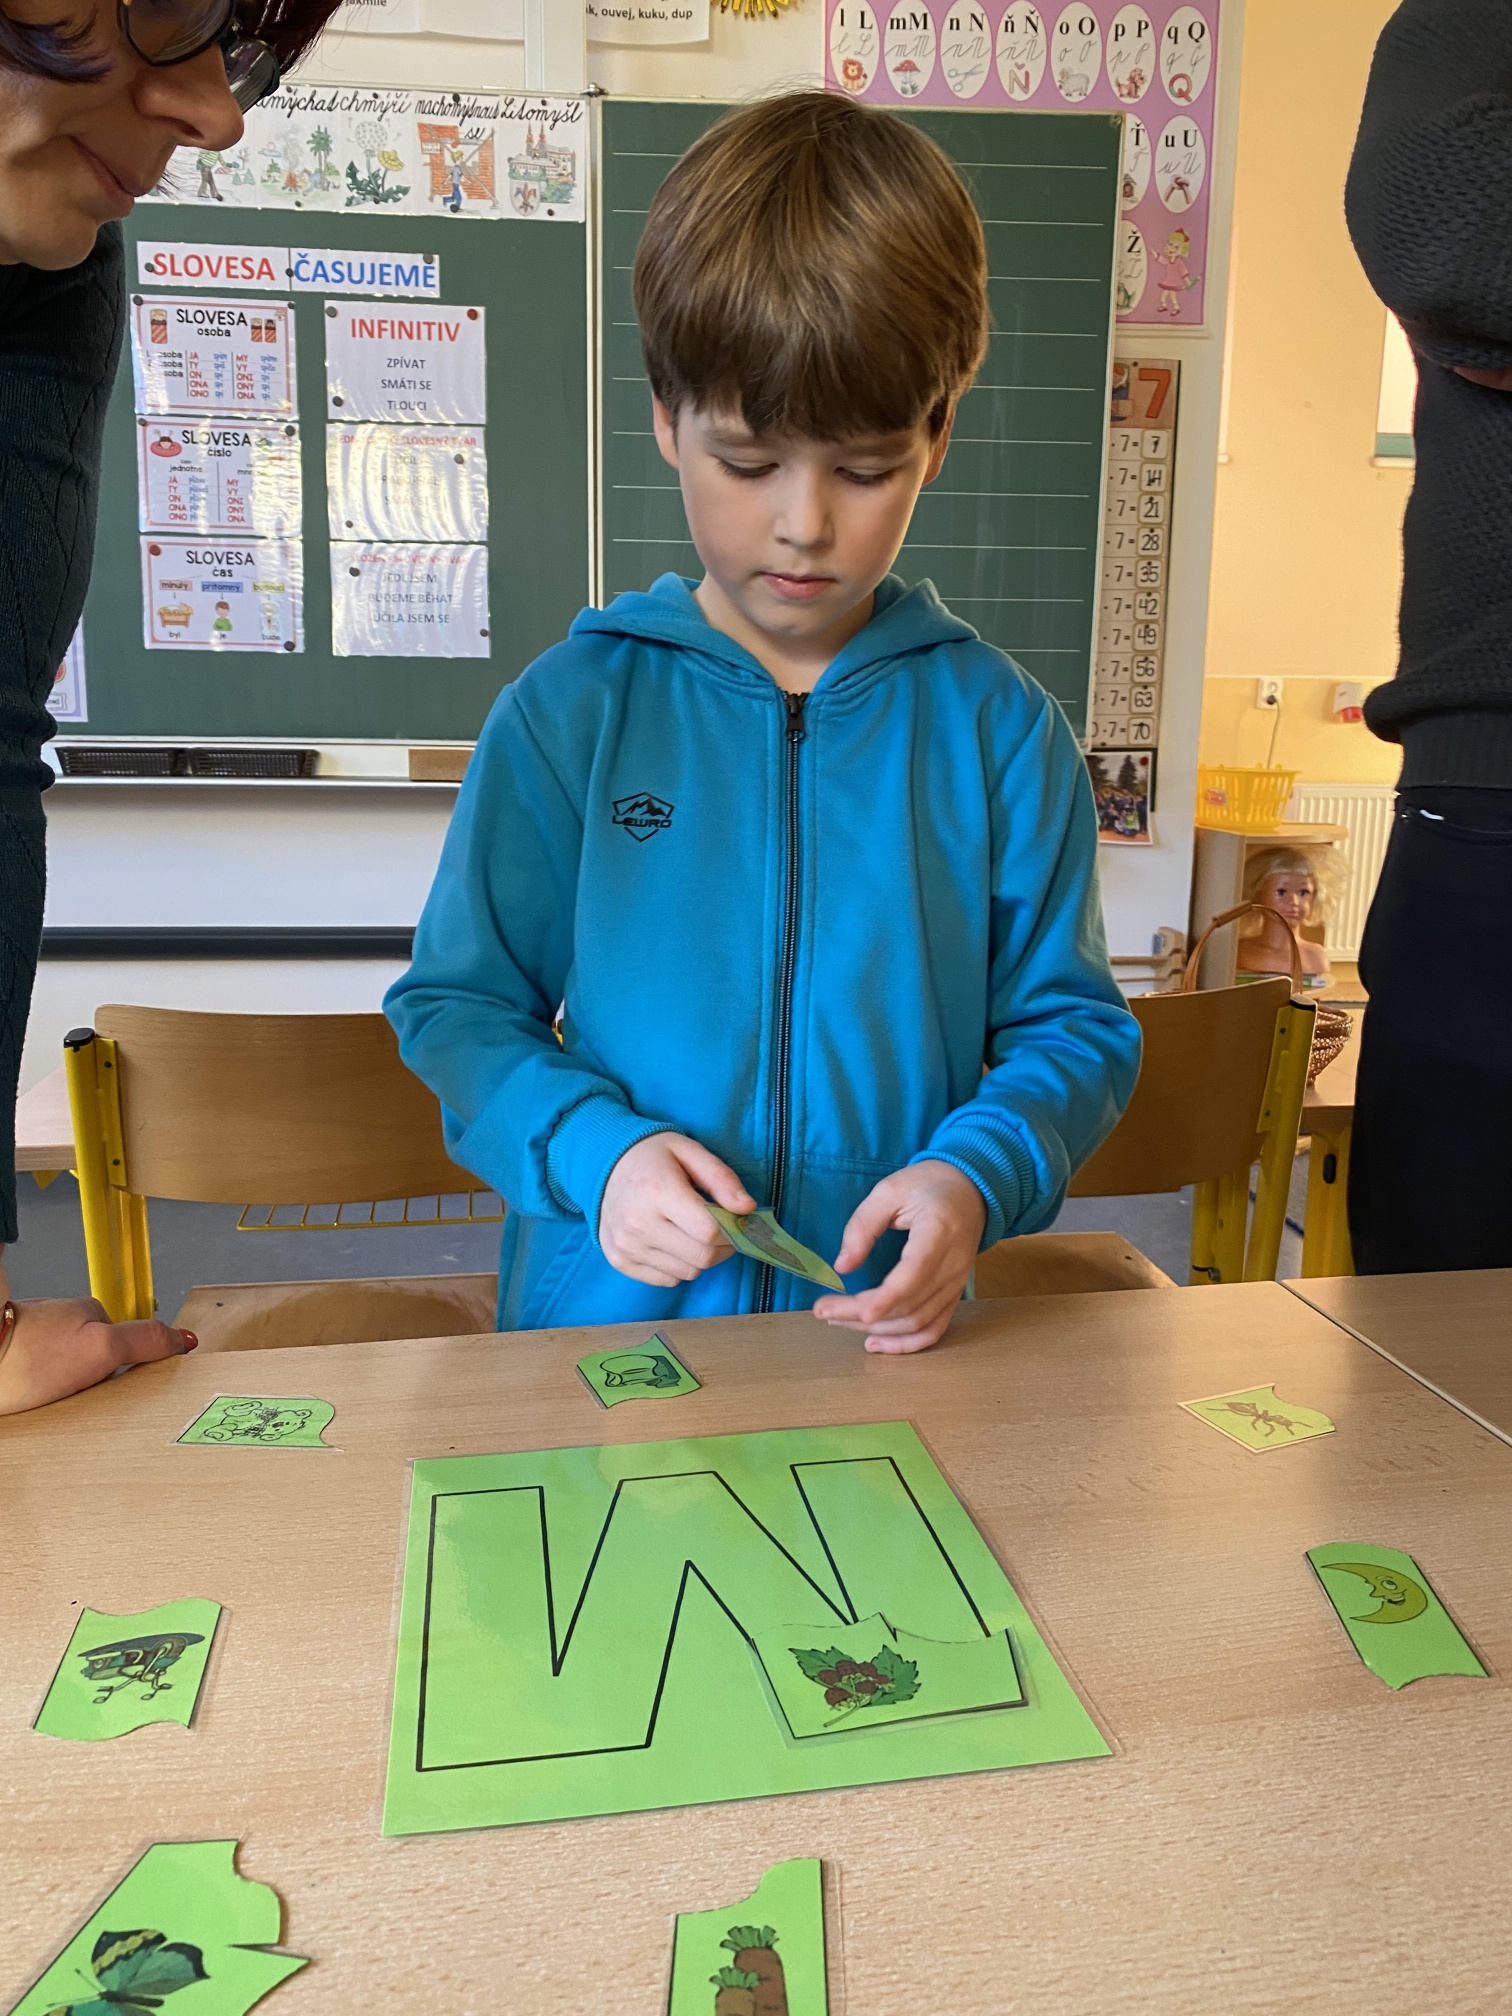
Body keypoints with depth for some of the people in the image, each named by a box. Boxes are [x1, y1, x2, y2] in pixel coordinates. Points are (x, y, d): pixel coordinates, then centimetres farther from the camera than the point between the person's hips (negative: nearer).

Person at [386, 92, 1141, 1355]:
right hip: (605, 1322, -1)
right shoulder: (570, 710, 0)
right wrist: (592, 1149, -13)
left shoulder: (997, 726, 2)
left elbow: (1072, 1026, 7)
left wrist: (975, 1176, -12)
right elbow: (459, 1002, 4)